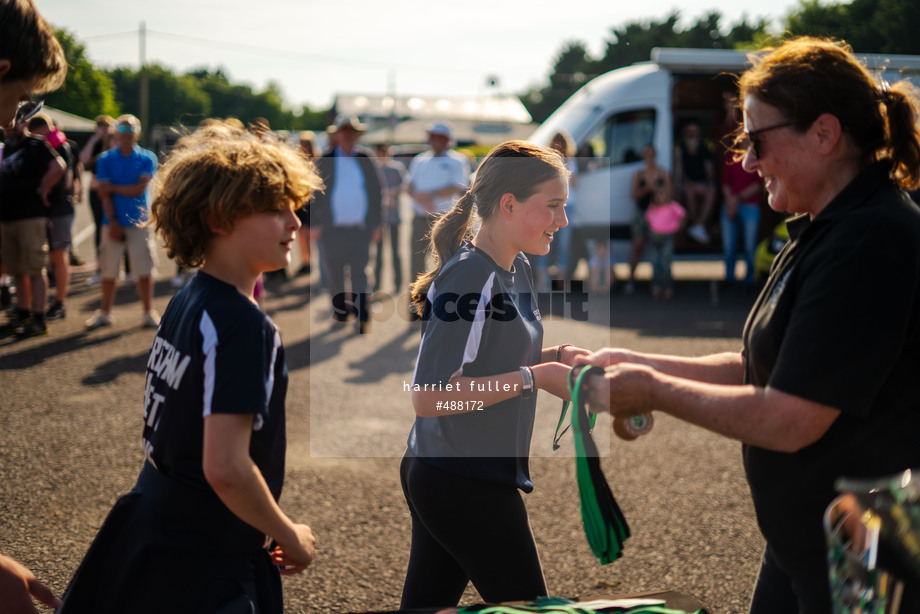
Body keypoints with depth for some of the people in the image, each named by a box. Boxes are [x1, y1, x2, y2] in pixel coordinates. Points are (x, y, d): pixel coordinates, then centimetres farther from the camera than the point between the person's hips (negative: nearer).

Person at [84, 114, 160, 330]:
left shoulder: (147, 158, 4)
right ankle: (105, 313, 15)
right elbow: (105, 194, -1)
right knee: (108, 270, 4)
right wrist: (112, 221, -10)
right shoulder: (105, 160, 6)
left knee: (144, 270, -2)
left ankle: (148, 312, 7)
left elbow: (140, 188, -7)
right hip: (114, 222, 1)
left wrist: (112, 187, -5)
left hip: (138, 222, -1)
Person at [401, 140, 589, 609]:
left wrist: (554, 357, 3)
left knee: (424, 605, 14)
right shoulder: (469, 278, -20)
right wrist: (534, 378, -20)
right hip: (465, 487, -9)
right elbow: (428, 395, -24)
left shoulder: (518, 269, 10)